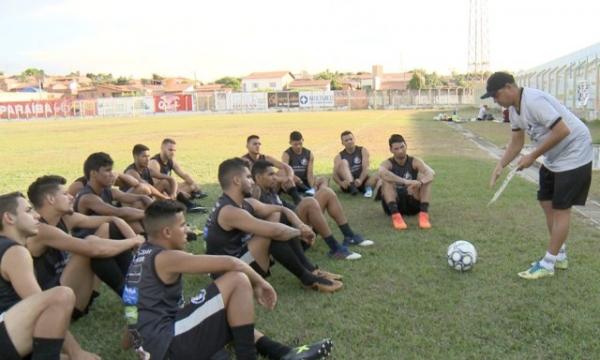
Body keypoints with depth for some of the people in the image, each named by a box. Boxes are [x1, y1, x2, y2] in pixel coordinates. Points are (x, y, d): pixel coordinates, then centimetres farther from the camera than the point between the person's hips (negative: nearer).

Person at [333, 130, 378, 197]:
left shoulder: (363, 151, 4)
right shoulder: (339, 157, 4)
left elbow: (366, 168, -10)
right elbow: (335, 175, -9)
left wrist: (360, 180, -31)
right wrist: (341, 183, -32)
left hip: (361, 182, -1)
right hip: (348, 184, 1)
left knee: (375, 178, -33)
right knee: (343, 162, -26)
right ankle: (351, 186, -41)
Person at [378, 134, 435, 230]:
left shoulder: (415, 162, -2)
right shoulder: (388, 163, -7)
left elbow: (431, 173, -22)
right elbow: (382, 173, -34)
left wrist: (420, 182, -45)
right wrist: (405, 181, -46)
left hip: (413, 204, 2)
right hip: (393, 204, -1)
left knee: (425, 178, -18)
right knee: (387, 180, -26)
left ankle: (424, 214, -30)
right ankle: (395, 215, -39)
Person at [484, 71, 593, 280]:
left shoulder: (534, 101, -28)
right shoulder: (514, 110, 2)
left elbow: (562, 131, -31)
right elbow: (516, 143, 8)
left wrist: (533, 156, -24)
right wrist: (500, 166, -6)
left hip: (573, 154, -9)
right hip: (553, 157, 9)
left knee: (561, 208, -4)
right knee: (547, 203, 11)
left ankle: (547, 265, 4)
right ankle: (559, 257, 24)